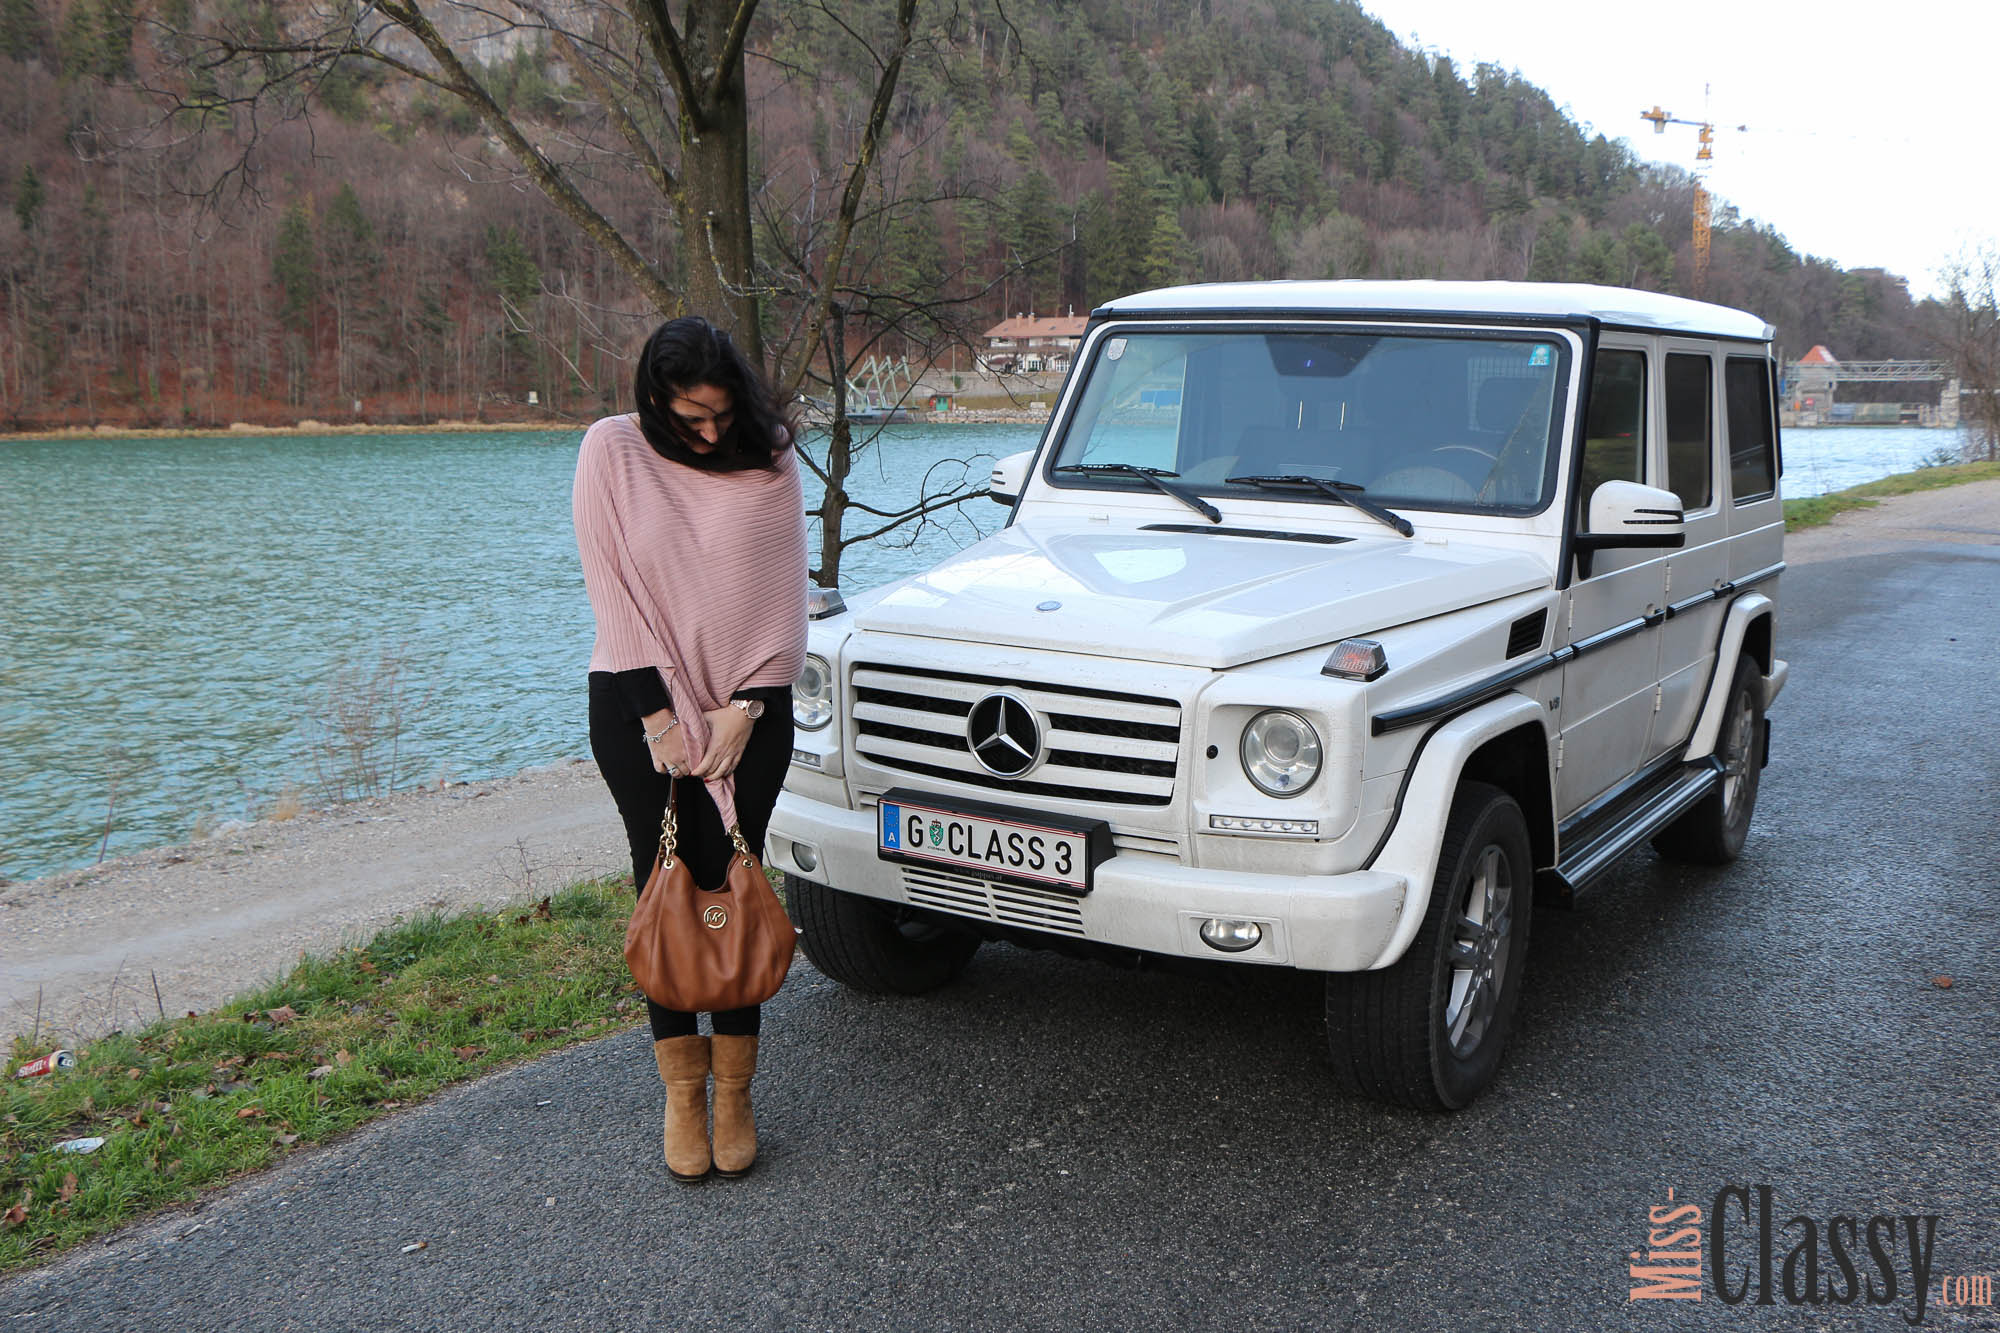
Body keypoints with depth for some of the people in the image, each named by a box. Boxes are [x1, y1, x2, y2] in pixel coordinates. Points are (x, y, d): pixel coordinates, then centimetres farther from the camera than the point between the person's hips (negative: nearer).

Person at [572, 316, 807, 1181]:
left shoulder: (771, 460, 1)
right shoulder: (612, 452, -3)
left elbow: (783, 593, 1)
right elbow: (612, 589, -6)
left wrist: (743, 709, -7)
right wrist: (659, 715, -10)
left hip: (749, 702, 0)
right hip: (639, 702, 0)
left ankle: (734, 1091, 9)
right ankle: (682, 1091, 13)